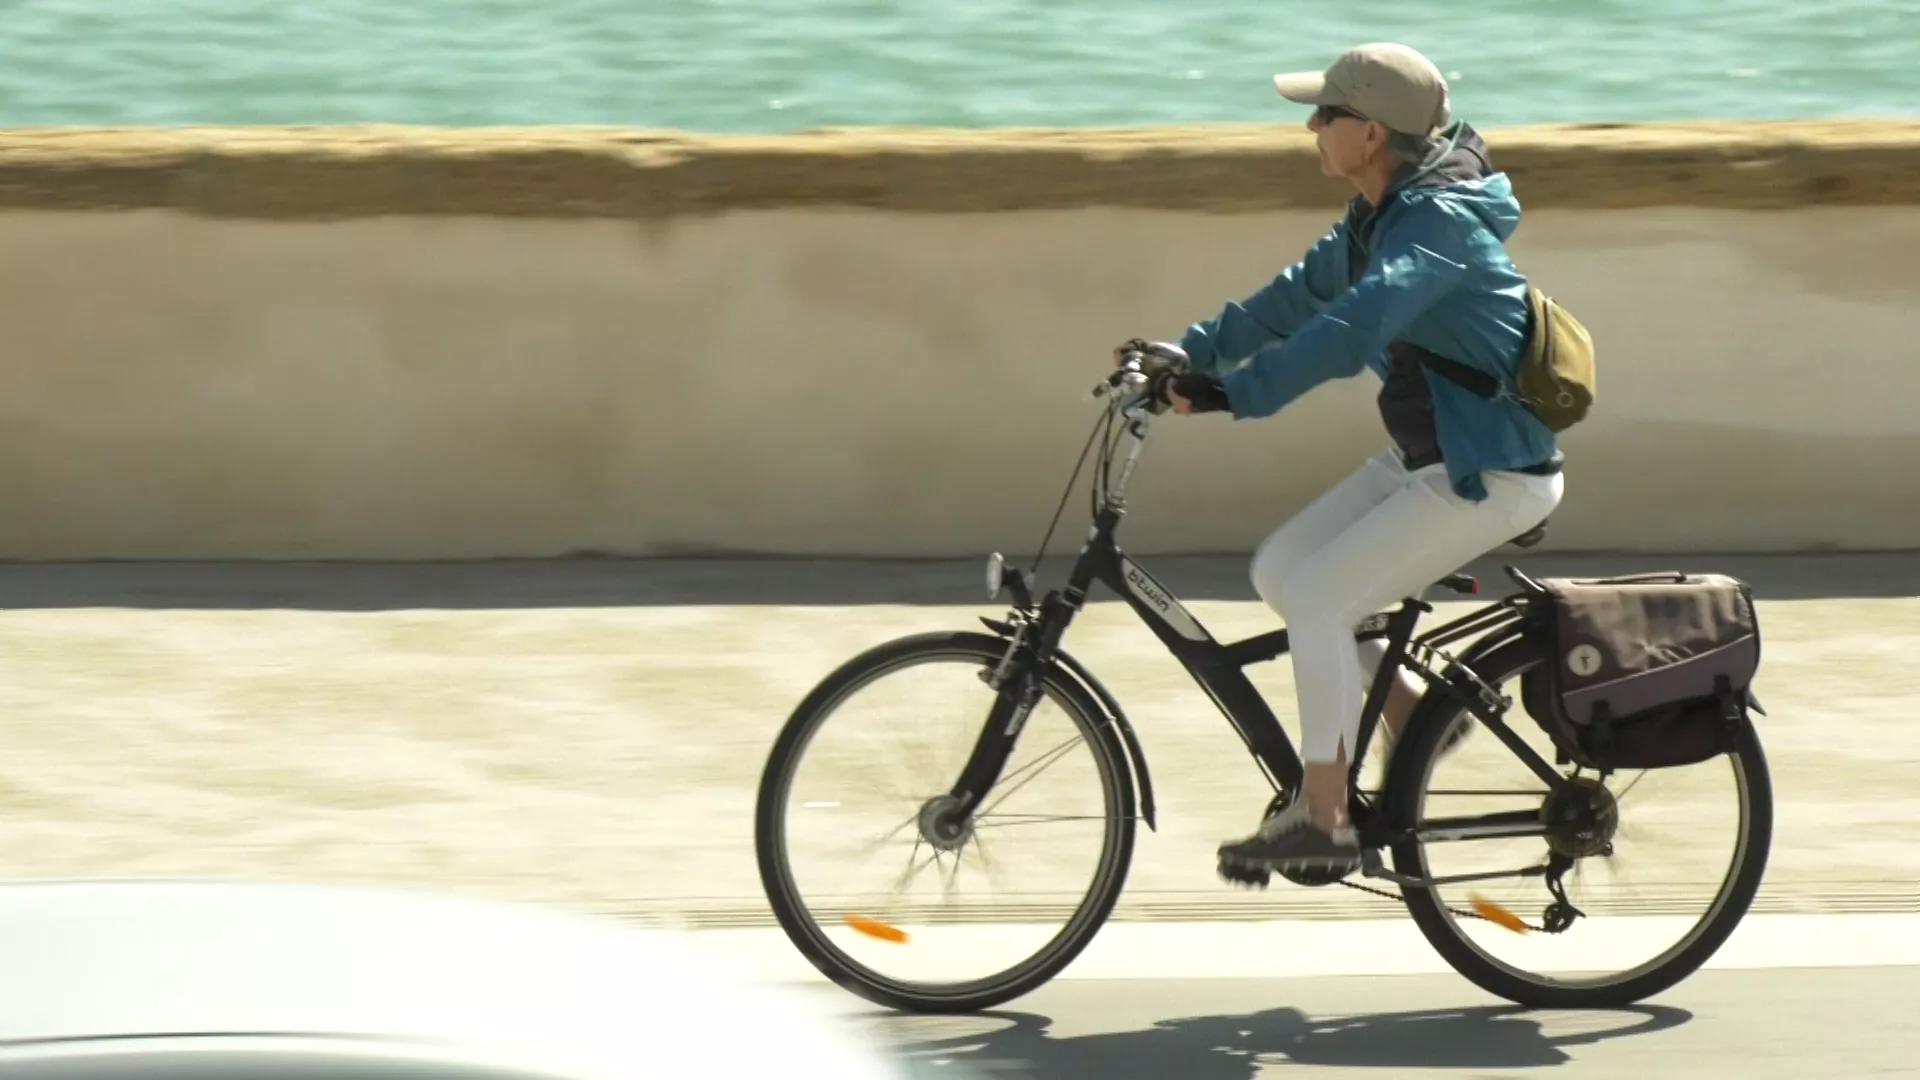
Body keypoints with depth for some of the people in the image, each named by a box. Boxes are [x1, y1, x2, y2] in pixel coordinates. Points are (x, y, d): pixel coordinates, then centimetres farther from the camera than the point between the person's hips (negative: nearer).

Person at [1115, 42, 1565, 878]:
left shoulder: (1439, 224, -24)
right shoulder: (1380, 214, 6)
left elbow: (1351, 326, -38)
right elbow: (1302, 294, 15)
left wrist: (1235, 393, -44)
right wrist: (1191, 351, 6)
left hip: (1491, 477, -10)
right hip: (1422, 458, 10)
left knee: (1315, 592, -16)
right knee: (1279, 568, 4)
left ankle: (1324, 820, -9)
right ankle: (1418, 712, 15)